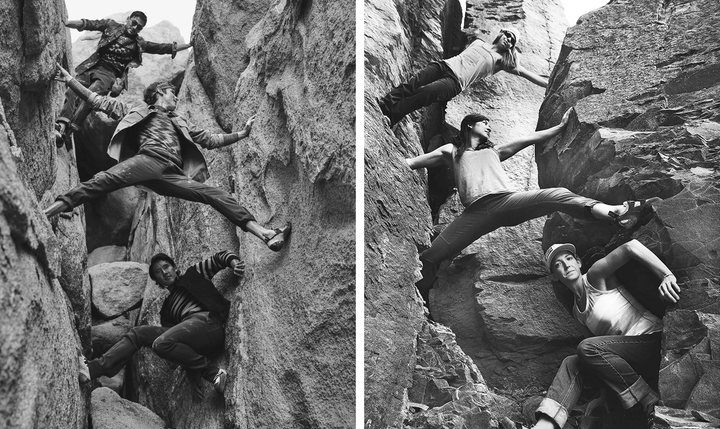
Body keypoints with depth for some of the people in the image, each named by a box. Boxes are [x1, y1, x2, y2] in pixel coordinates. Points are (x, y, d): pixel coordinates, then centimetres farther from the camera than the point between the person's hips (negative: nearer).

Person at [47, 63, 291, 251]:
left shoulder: (180, 122, 39)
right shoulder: (137, 111, 28)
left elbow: (210, 140, 37)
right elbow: (99, 101, 23)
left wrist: (241, 134, 30)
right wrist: (69, 80, 16)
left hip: (173, 175, 3)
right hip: (149, 159, -3)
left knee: (218, 195, -14)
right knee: (106, 179, -31)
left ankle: (266, 235, -26)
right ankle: (44, 214, -42)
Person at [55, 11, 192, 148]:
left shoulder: (139, 44, 15)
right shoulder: (111, 26, 15)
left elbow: (165, 48, 16)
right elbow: (91, 24, 1)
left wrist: (190, 44, 15)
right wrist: (68, 23, -15)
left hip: (110, 74, -2)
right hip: (93, 66, 2)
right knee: (73, 93, -22)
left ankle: (67, 132, -36)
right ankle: (60, 125, -32)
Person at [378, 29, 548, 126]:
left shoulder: (503, 60, 18)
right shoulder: (479, 42, 29)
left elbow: (525, 73, 17)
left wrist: (550, 85, 16)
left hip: (456, 81, -4)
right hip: (447, 64, 4)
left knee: (425, 94, -29)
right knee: (411, 86, -21)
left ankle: (389, 116, -37)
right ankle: (380, 105, -27)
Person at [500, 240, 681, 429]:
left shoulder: (595, 278, -5)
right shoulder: (577, 312, 16)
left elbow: (631, 246, -18)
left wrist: (668, 276, -27)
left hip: (653, 343, -7)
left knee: (587, 348, -24)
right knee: (572, 364, -11)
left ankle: (650, 404, -15)